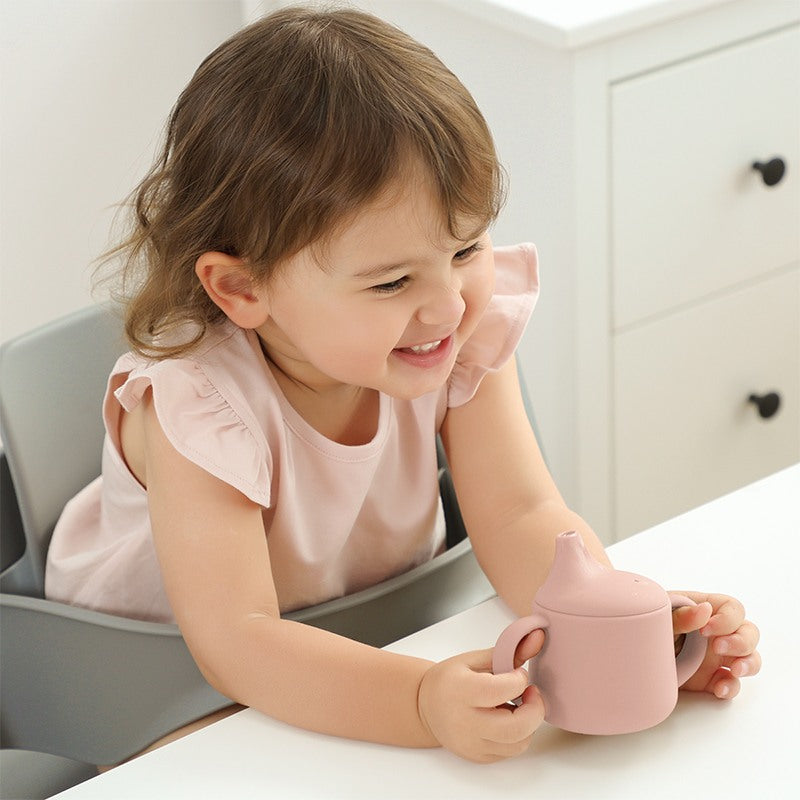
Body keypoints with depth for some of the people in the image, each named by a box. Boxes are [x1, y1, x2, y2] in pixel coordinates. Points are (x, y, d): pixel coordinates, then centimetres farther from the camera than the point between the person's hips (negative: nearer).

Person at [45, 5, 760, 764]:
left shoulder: (471, 333, -15)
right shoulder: (195, 403, -31)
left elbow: (519, 517, -17)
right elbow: (234, 641, -37)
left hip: (381, 636, 4)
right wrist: (423, 703, -53)